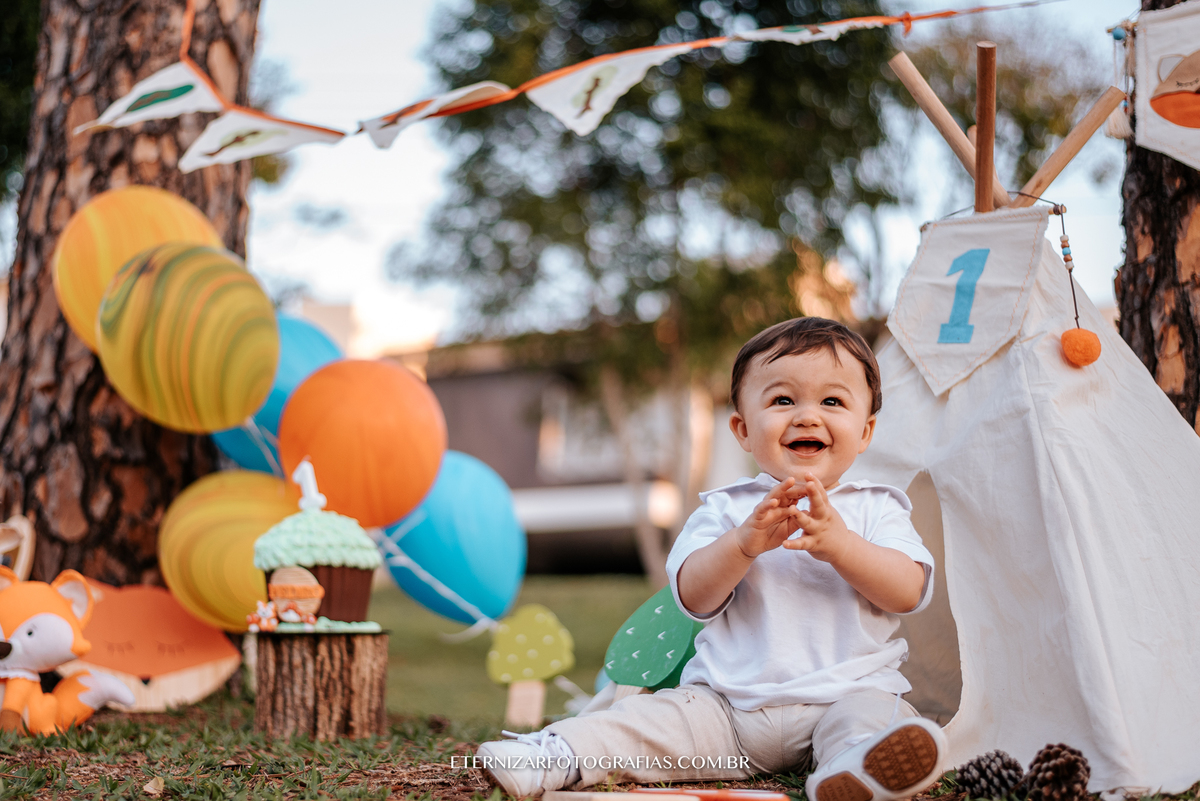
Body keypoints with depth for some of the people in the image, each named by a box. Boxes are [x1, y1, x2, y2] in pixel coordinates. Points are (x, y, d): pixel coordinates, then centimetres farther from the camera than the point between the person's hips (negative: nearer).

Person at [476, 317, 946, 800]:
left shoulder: (875, 508, 9)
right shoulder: (727, 510, 10)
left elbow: (908, 592, -6)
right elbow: (693, 597, -3)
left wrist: (838, 543, -21)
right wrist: (745, 542, -21)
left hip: (847, 693, -2)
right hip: (729, 702, 2)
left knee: (873, 717, -34)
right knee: (649, 720, -18)